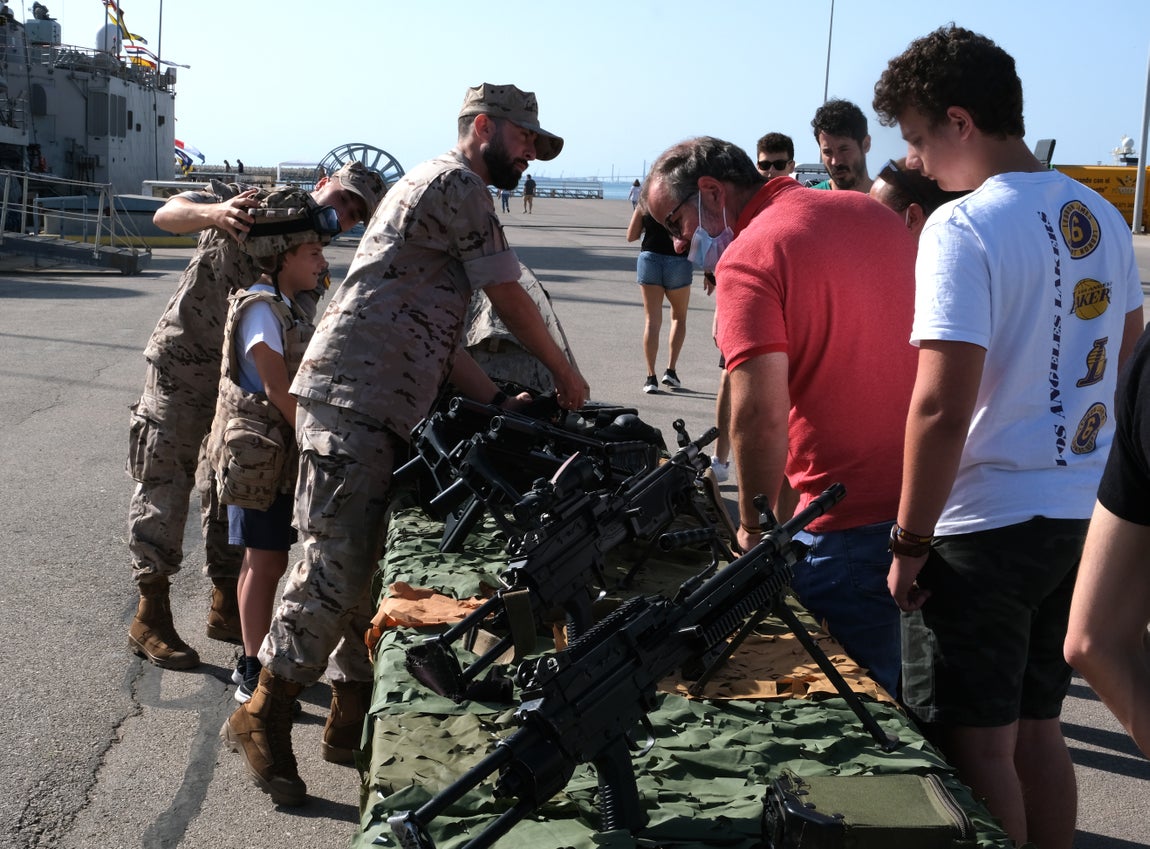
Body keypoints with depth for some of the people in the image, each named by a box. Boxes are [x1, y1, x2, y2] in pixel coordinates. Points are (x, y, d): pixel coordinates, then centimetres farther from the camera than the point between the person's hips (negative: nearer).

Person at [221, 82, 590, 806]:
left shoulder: (434, 188, 27)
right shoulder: (458, 183, -5)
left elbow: (437, 331, 25)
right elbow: (511, 300, -3)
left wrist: (498, 401, 19)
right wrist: (566, 372, 11)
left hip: (387, 411, 11)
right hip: (352, 400, -11)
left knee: (373, 563, 10)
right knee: (337, 564, -12)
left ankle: (353, 719, 16)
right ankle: (265, 717, -3)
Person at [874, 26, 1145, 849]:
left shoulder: (963, 228, -18)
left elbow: (942, 408, -22)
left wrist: (911, 542, -13)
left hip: (985, 529, -8)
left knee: (977, 749, 4)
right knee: (1037, 728, 18)